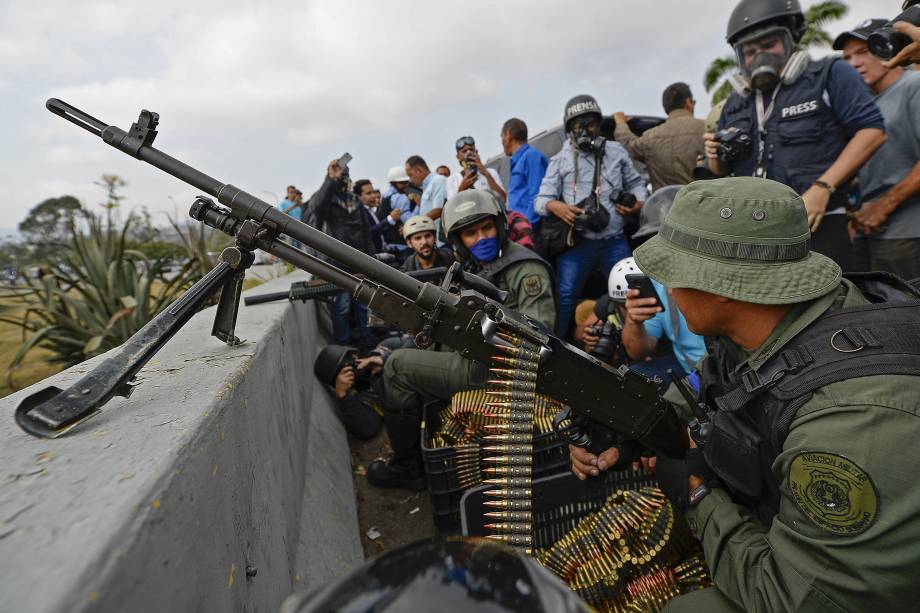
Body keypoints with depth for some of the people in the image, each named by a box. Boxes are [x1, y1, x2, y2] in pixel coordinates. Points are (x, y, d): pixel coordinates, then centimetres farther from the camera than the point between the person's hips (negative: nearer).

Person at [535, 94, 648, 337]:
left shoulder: (616, 151, 12)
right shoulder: (560, 160, 5)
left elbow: (636, 183, 22)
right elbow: (541, 200, 0)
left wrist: (638, 202, 0)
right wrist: (557, 206, -23)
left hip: (615, 241, 3)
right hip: (577, 242, -2)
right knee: (564, 297, -6)